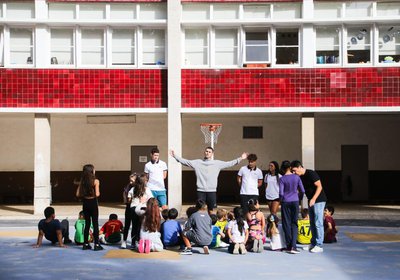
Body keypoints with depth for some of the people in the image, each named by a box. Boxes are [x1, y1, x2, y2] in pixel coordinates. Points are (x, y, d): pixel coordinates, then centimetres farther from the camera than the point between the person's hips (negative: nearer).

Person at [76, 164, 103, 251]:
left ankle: (86, 244, 16)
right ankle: (96, 244, 1)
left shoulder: (82, 181, 4)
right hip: (93, 203, -5)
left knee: (87, 224, 13)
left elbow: (78, 194, 1)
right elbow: (97, 194, -18)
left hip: (85, 203, 5)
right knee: (95, 224, 2)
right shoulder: (95, 181, -11)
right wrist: (99, 193, 3)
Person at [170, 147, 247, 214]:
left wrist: (240, 159, -2)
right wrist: (175, 156, -3)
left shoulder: (217, 163, 5)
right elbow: (185, 162, 4)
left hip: (212, 191, 0)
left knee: (211, 210, 7)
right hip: (201, 190, 0)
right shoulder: (197, 163, 5)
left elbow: (229, 163, 4)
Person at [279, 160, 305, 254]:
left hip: (285, 202, -1)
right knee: (294, 223, 4)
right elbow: (302, 191, 2)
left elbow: (281, 193, -9)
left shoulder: (282, 179, -6)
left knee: (286, 224, 7)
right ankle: (293, 246, -9)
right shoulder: (296, 177, -1)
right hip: (295, 202, 1)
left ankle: (289, 246, 11)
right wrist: (299, 198, 20)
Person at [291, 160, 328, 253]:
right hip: (311, 201, 9)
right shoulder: (300, 177, 8)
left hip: (319, 201, -9)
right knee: (312, 223, 12)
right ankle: (313, 244, 19)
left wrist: (313, 199, -24)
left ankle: (319, 246, -5)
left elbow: (319, 187, -19)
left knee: (318, 223, -8)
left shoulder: (311, 174, -17)